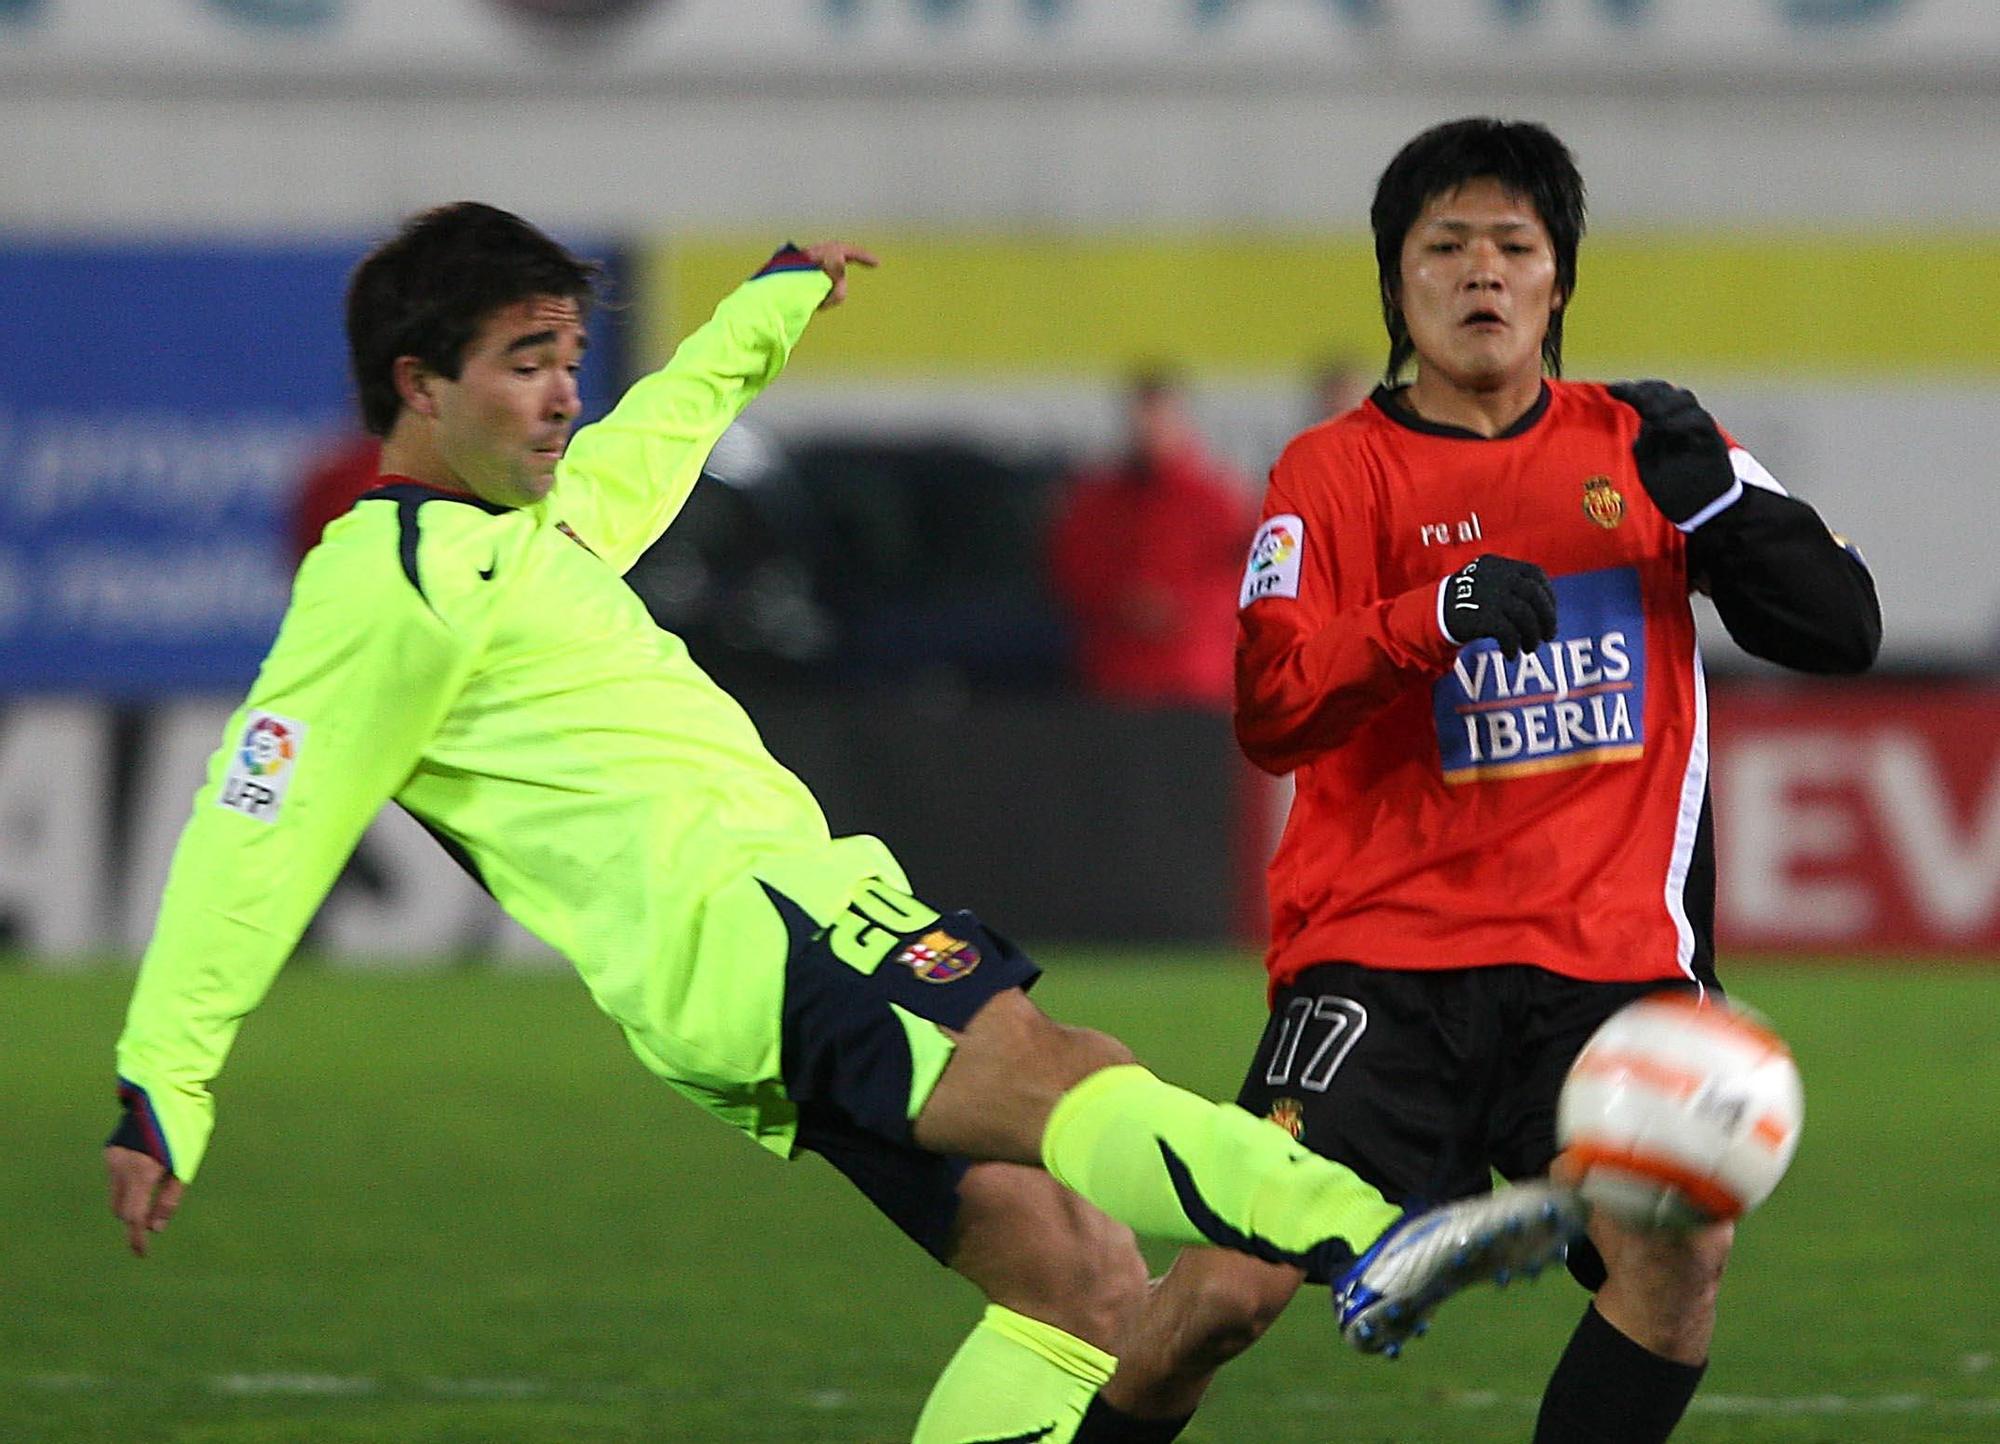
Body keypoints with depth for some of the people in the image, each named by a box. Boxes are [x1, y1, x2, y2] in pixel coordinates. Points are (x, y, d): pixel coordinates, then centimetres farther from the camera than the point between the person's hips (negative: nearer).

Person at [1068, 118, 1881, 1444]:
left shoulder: (1643, 441, 11)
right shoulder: (1339, 470, 1)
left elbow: (1841, 632, 6)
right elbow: (1268, 713, -11)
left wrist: (1715, 499, -10)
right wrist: (1435, 616, -27)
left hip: (1608, 954, 2)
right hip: (1382, 954, -2)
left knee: (1682, 1245, -22)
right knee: (1236, 1285, -14)